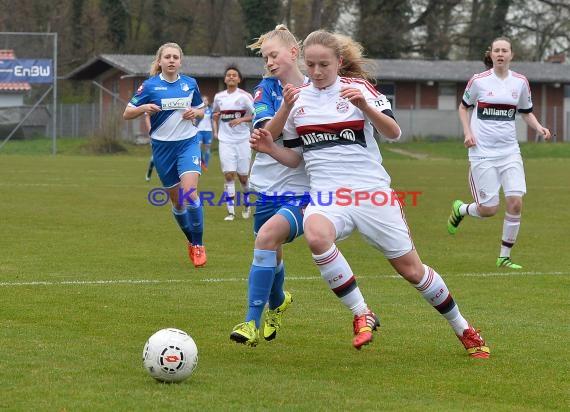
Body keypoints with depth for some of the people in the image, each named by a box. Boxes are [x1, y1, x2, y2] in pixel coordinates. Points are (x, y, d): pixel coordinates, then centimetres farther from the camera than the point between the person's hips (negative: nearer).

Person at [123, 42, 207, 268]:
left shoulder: (190, 84, 2)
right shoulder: (150, 86, -4)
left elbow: (201, 110, 17)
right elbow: (127, 114, -3)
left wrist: (195, 112, -7)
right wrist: (143, 108, -23)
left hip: (188, 142, 0)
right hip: (162, 147, 0)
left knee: (190, 193, -20)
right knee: (177, 201, 7)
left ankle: (198, 245, -8)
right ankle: (191, 241, 31)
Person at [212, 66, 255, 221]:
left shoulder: (244, 96, -5)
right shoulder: (219, 96, 7)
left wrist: (241, 120, -17)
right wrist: (216, 131, 10)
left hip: (243, 140, -2)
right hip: (225, 141, 2)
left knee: (243, 176, 5)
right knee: (229, 175, -9)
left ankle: (246, 203, 33)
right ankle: (231, 211, -8)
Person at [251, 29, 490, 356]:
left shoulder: (357, 87, -1)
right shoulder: (298, 99, 9)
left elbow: (394, 133, -11)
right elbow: (295, 157, 17)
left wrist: (365, 106, -27)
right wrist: (270, 148, -3)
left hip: (370, 191, -2)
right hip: (326, 194, 2)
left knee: (411, 269, 1)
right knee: (316, 235, -35)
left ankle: (463, 329, 25)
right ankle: (362, 315, -21)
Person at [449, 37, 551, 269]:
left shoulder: (520, 82, 4)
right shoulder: (479, 81, -4)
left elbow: (526, 112, 16)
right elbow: (463, 107, 11)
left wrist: (539, 128, -3)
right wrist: (467, 132, -3)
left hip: (509, 152, 3)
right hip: (483, 152, -3)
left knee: (515, 202, -11)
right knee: (489, 209, -5)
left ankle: (504, 257, 3)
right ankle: (460, 209, 30)